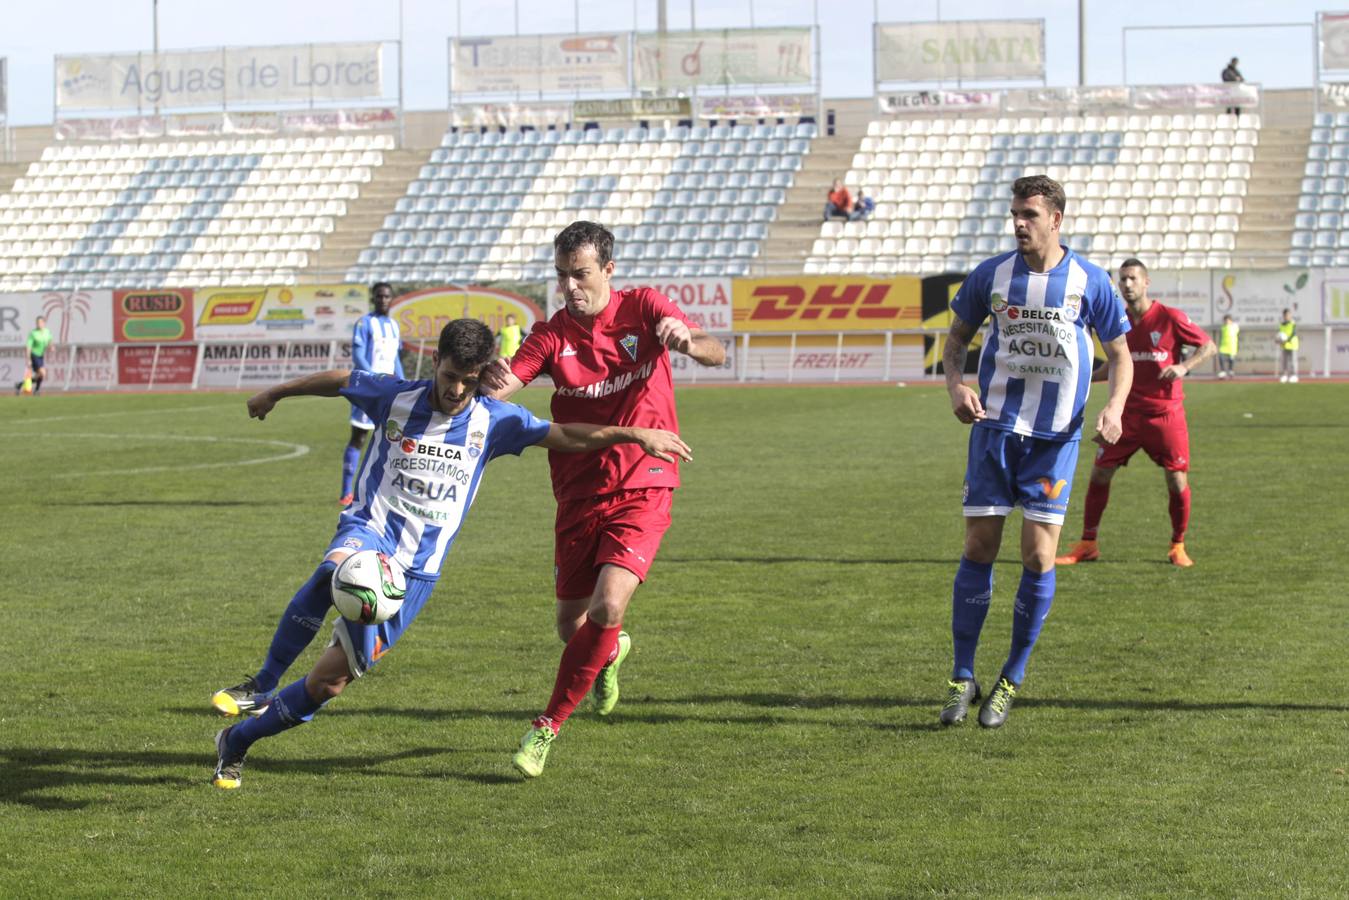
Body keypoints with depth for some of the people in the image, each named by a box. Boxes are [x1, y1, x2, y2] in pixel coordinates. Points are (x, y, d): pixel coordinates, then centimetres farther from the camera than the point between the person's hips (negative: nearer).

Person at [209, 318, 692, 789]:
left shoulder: (493, 420, 0)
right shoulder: (394, 396, -1)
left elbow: (568, 436, 2)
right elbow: (336, 380, 15)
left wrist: (636, 433, -8)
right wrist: (273, 394, 27)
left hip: (416, 571, 1)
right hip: (369, 529, -1)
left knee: (329, 682, -6)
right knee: (337, 571, -41)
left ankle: (236, 742, 12)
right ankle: (262, 685, -28)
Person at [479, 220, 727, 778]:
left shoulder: (643, 309, -5)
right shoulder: (554, 335, -1)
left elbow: (717, 355, -16)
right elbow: (501, 384, -16)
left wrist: (688, 342, -40)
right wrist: (493, 383, -41)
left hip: (642, 490, -3)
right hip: (579, 495, 3)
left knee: (607, 609, -20)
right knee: (571, 625, 10)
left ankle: (548, 725, -5)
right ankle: (611, 653, 48)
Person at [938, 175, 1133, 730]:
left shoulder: (1089, 282, -3)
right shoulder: (992, 275, 1)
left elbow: (1120, 354, 6)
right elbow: (957, 336, 13)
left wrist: (1114, 408, -12)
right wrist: (956, 386, -7)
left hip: (1056, 437, -1)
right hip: (995, 428, 1)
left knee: (1038, 556, -5)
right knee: (978, 549, -1)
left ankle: (1010, 682, 9)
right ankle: (962, 679, 10)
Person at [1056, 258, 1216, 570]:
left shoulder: (1170, 317, -8)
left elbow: (1209, 346, -4)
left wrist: (1184, 366, -20)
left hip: (1166, 414, -3)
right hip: (1128, 412, 4)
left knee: (1177, 481, -3)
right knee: (1099, 474, -1)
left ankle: (1178, 547, 17)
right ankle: (1087, 544, 9)